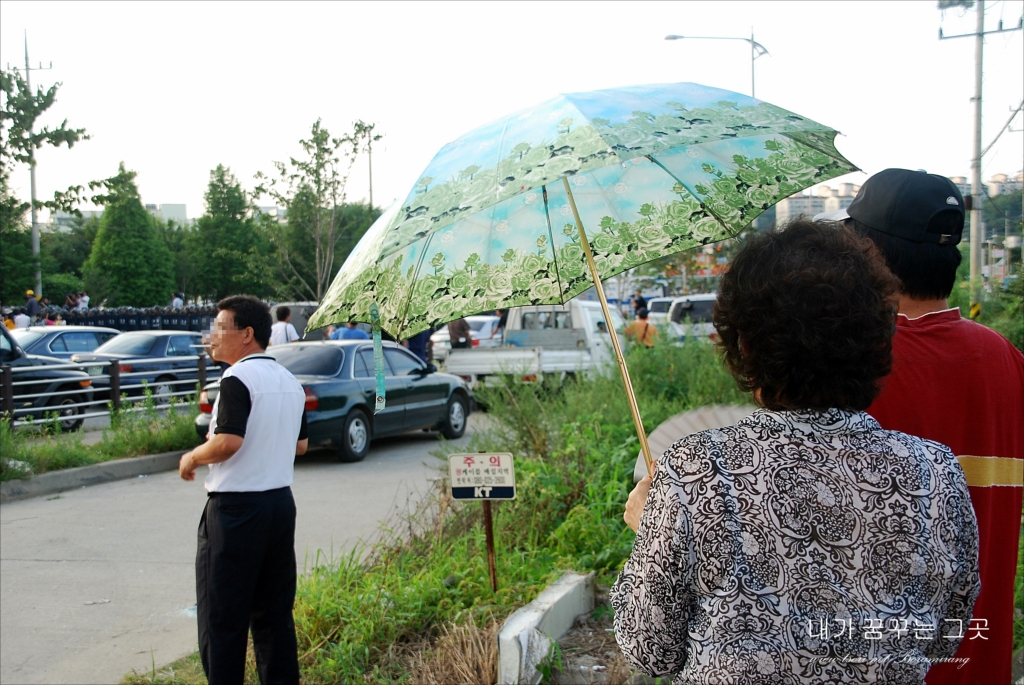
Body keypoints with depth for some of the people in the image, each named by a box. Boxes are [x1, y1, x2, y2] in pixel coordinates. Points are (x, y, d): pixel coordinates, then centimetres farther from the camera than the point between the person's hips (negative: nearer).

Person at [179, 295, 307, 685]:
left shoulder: (238, 379, -15)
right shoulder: (290, 382, 11)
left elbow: (227, 442, -24)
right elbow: (300, 444, 17)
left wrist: (192, 458, -7)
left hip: (236, 509, -8)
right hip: (280, 503, 8)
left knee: (222, 615, 1)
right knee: (274, 611, 14)